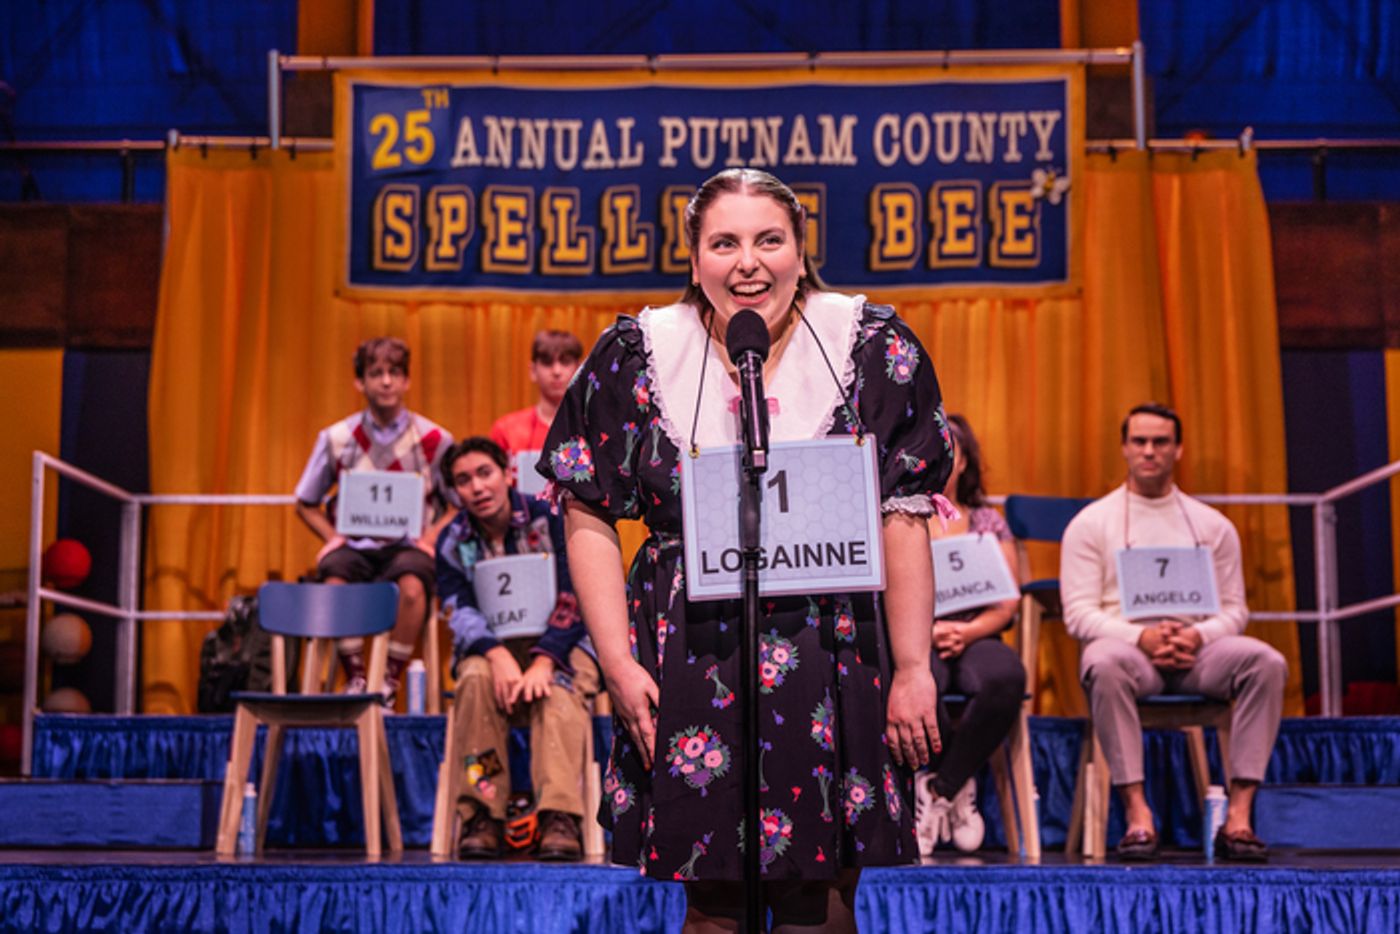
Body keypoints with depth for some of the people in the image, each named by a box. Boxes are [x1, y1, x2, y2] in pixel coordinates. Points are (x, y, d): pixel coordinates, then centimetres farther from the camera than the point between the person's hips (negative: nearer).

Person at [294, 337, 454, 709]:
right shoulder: (336, 438, 5)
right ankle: (354, 677, -14)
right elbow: (306, 503, 16)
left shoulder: (434, 440, 2)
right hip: (356, 546, 2)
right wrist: (333, 536, 0)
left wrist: (432, 536, -8)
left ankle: (390, 681, -16)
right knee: (333, 577, -33)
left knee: (412, 585, -36)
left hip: (408, 546, -1)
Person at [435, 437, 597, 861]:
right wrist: (498, 656, -30)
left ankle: (560, 817, -46)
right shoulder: (454, 541, 2)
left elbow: (573, 601, -12)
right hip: (490, 647, 2)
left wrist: (543, 663, -28)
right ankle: (482, 816, -34)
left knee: (558, 690, -35)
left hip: (558, 644, -2)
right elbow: (460, 613, -9)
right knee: (475, 679, -33)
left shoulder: (551, 520, -6)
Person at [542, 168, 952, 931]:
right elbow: (588, 518, 4)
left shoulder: (872, 347, 0)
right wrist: (617, 663, -3)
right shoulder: (636, 357, 1)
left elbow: (903, 518, 0)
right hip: (692, 661, 0)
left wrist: (912, 669, -3)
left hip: (832, 664, 0)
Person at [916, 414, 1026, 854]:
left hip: (976, 640, 2)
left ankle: (940, 787, -18)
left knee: (1006, 677, -36)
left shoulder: (989, 522, 18)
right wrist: (927, 629, -14)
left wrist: (968, 631, -11)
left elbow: (1007, 603, 8)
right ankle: (959, 787, -15)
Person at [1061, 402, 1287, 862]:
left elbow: (1234, 608, 11)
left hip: (1198, 651, 3)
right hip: (1127, 643, -2)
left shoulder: (1213, 525, 16)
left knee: (1267, 662, -28)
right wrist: (1141, 637, -17)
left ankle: (1239, 814, -29)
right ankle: (1137, 812, -36)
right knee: (1103, 663, -39)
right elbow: (1079, 613, 0)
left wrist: (1199, 636, -12)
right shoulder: (1091, 523, 8)